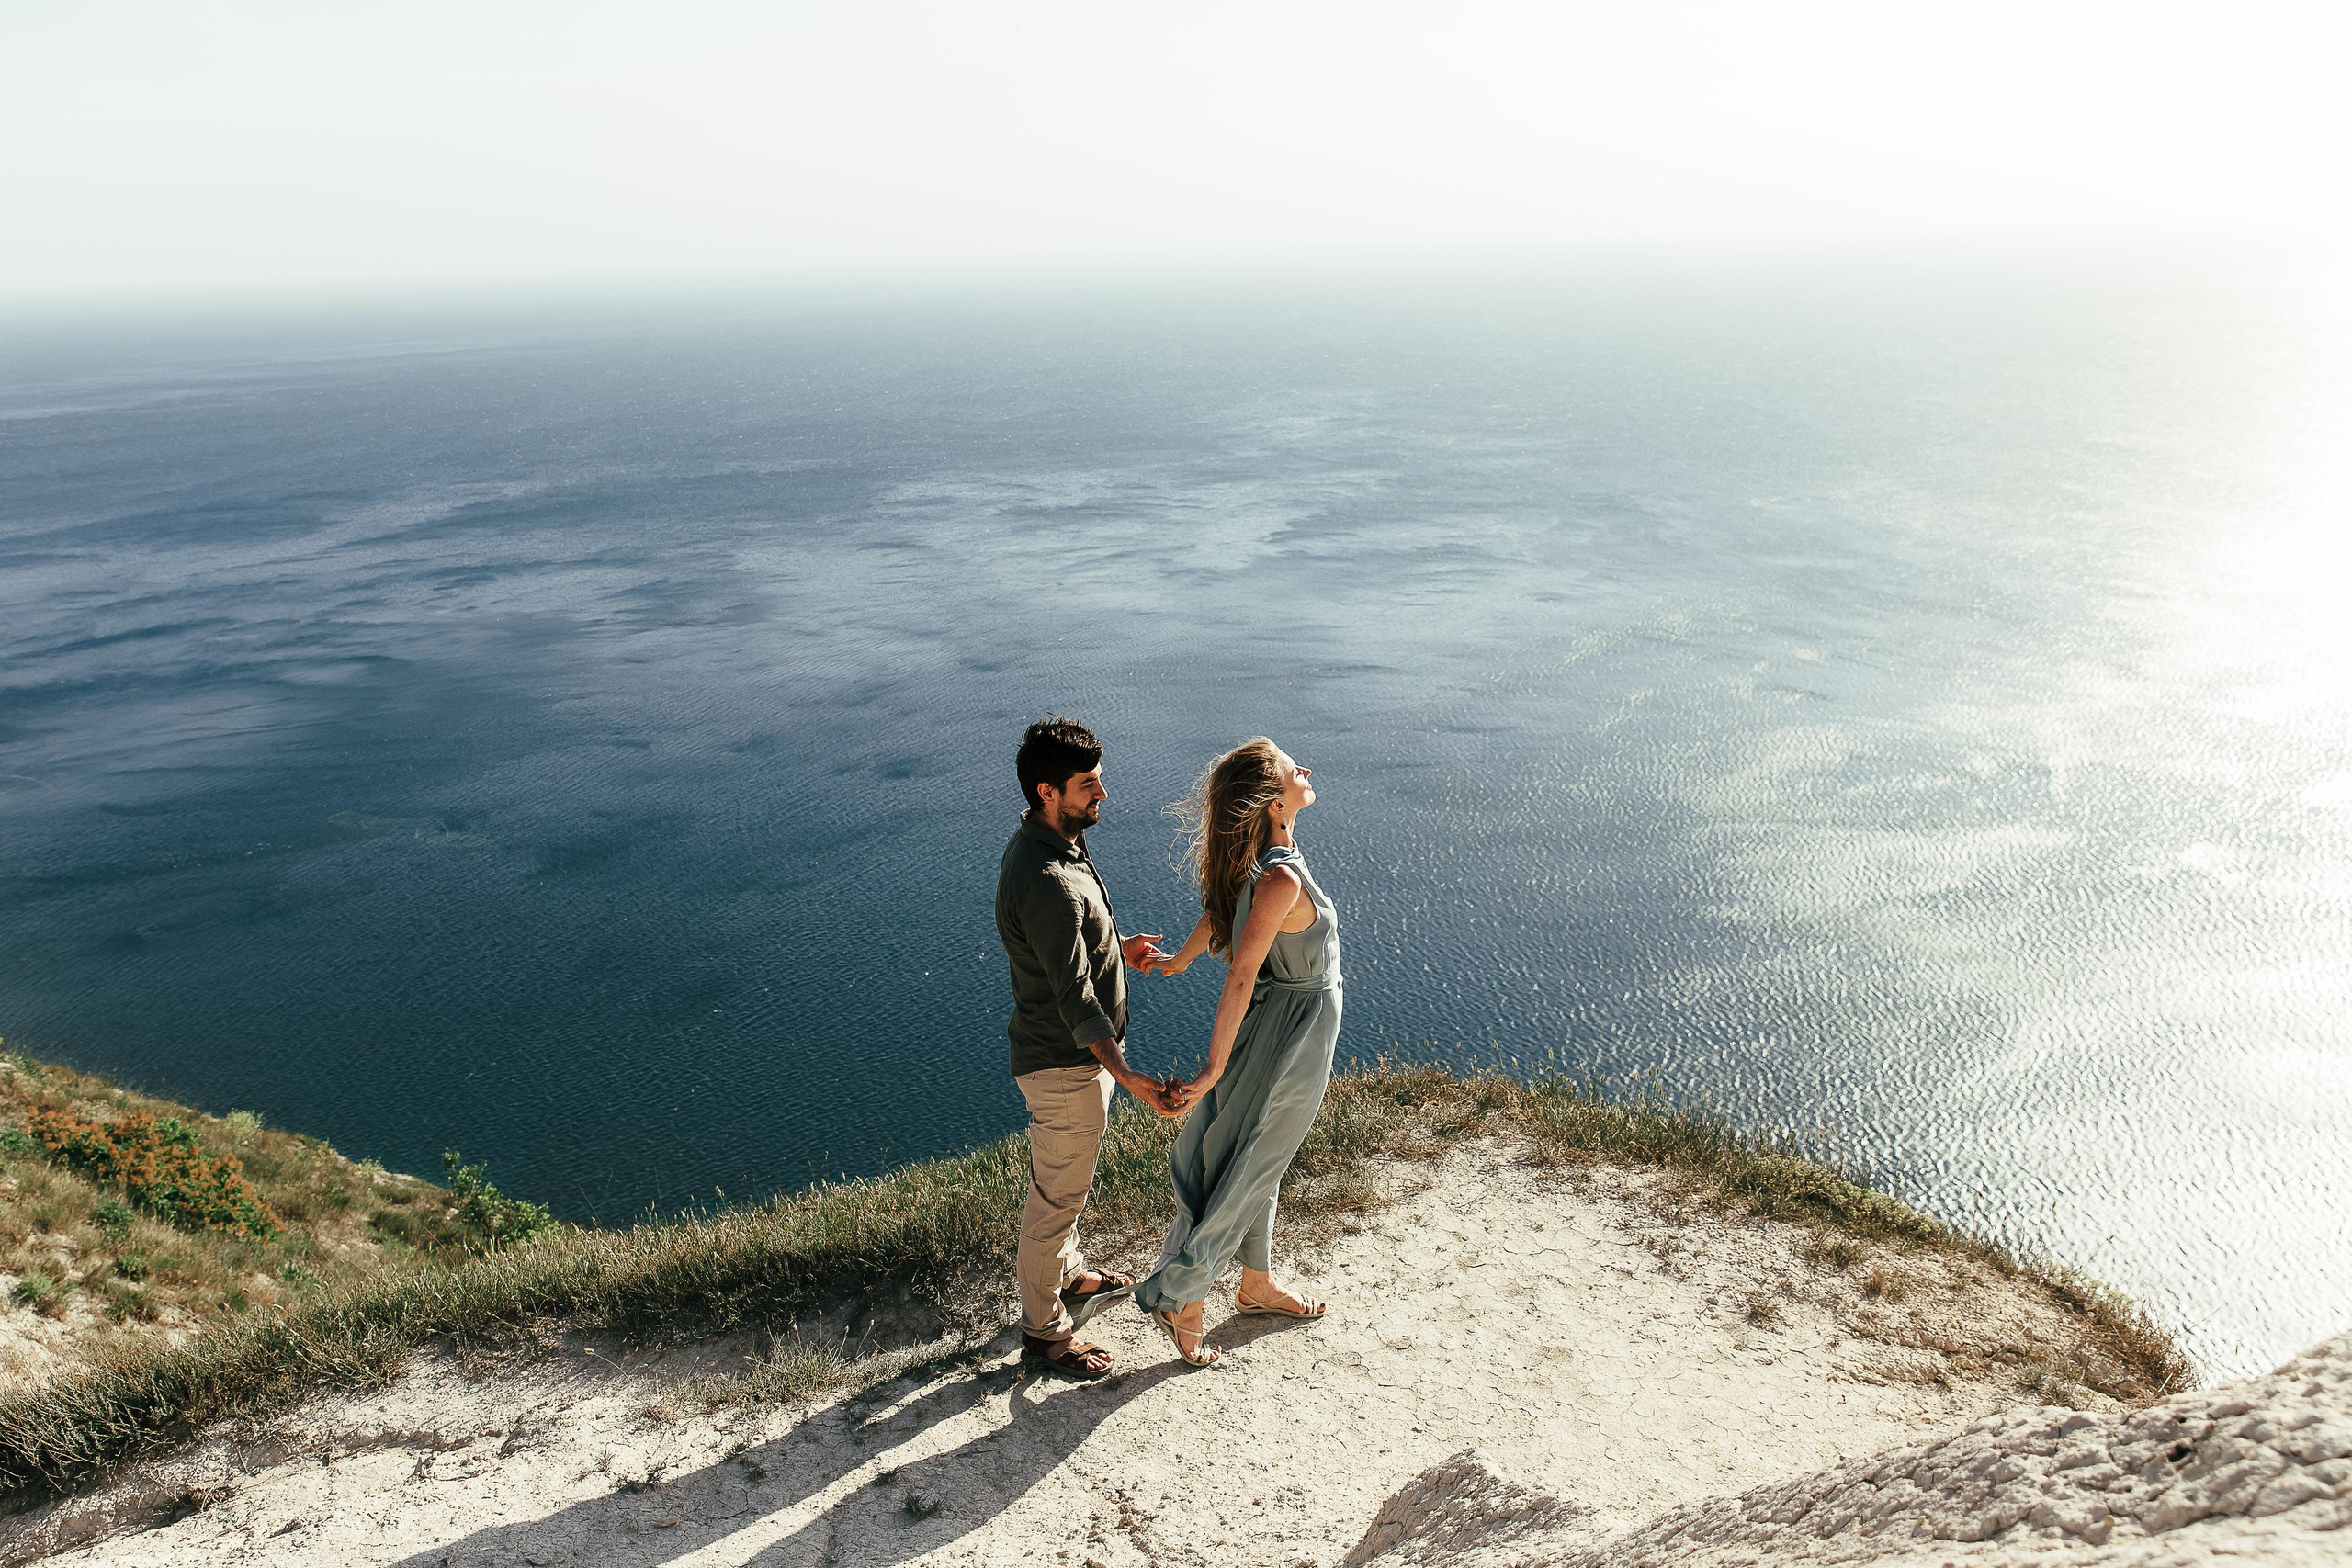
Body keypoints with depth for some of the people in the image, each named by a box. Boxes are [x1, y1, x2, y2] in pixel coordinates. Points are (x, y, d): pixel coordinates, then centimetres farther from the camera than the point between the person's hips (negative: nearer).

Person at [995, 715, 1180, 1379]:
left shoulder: (1045, 838, 1)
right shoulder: (1047, 882, -32)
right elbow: (1075, 998, -33)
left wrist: (1113, 946, 28)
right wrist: (1126, 1075, -38)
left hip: (1072, 1052, 10)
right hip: (1067, 1063, -10)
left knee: (1063, 1184, 28)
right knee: (1057, 1196, 8)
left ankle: (1067, 1274, 50)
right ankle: (1044, 1329, 26)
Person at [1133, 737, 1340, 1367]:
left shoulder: (1259, 861, -5)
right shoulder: (1282, 879, -32)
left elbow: (1216, 914, 13)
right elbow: (1241, 976, -31)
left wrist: (1180, 960, 31)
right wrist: (1214, 1068, -26)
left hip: (1271, 1026, 9)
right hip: (1291, 1040, -9)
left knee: (1258, 1165, 23)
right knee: (1242, 1172, 6)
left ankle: (1257, 1285, 42)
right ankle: (1180, 1299, 22)